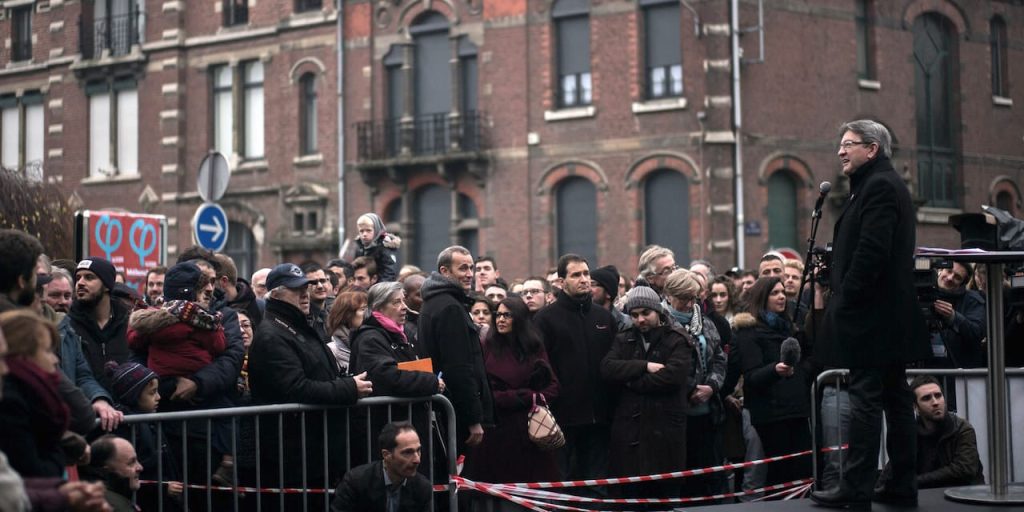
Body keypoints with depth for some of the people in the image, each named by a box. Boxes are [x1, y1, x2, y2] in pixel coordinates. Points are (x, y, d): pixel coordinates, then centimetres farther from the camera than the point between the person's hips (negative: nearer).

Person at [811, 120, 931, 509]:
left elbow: (871, 251, -22)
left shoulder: (878, 186, -13)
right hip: (893, 316, 10)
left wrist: (844, 300, -17)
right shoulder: (888, 184, 19)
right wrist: (835, 280, 13)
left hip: (871, 316, -10)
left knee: (865, 399, -9)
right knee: (895, 399, 10)